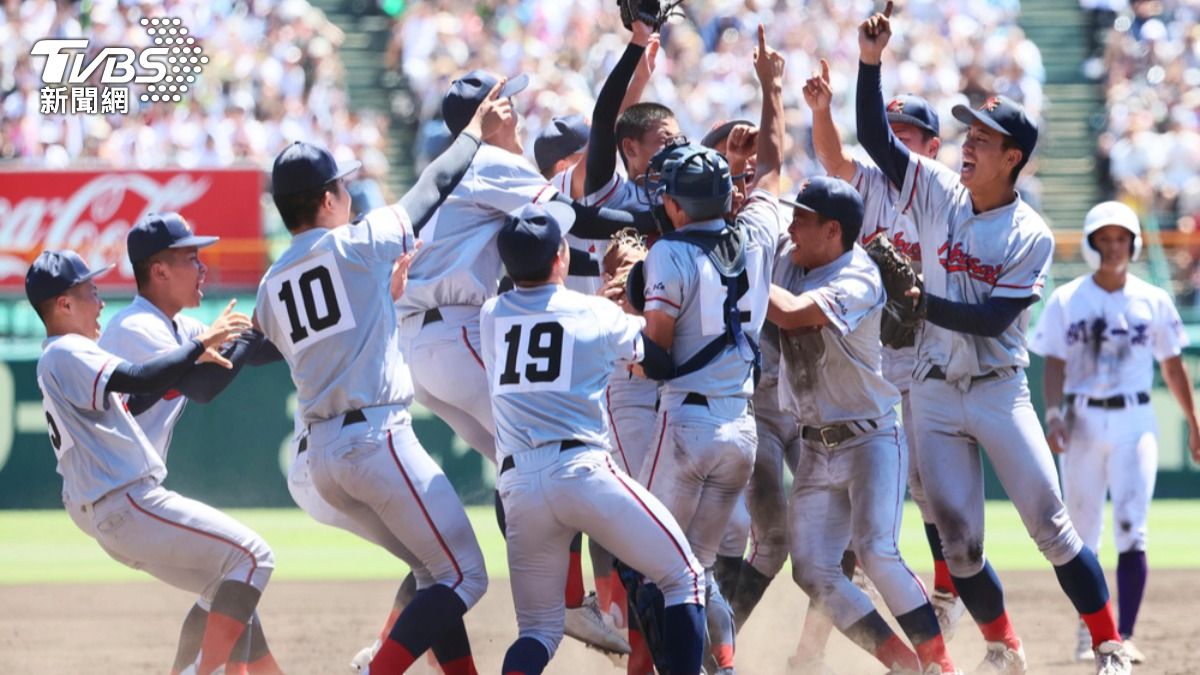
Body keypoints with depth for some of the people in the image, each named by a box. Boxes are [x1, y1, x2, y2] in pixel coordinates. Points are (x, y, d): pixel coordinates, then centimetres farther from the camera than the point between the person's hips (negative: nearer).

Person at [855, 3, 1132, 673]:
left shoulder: (1033, 236, -10)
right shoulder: (940, 194, 1)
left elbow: (992, 318, -17)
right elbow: (876, 137, -3)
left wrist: (923, 301, -17)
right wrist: (871, 62, -14)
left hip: (999, 390, -3)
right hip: (935, 394, 3)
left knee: (1052, 524, -7)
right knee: (959, 539, 1)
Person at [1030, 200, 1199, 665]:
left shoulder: (1153, 302, 5)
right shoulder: (1066, 301, 3)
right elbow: (1054, 365, -2)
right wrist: (1053, 416, -16)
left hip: (1134, 422, 0)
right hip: (1082, 422, 1)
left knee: (1131, 531, -13)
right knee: (1083, 534, 5)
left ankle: (1124, 638, -15)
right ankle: (1089, 630, 22)